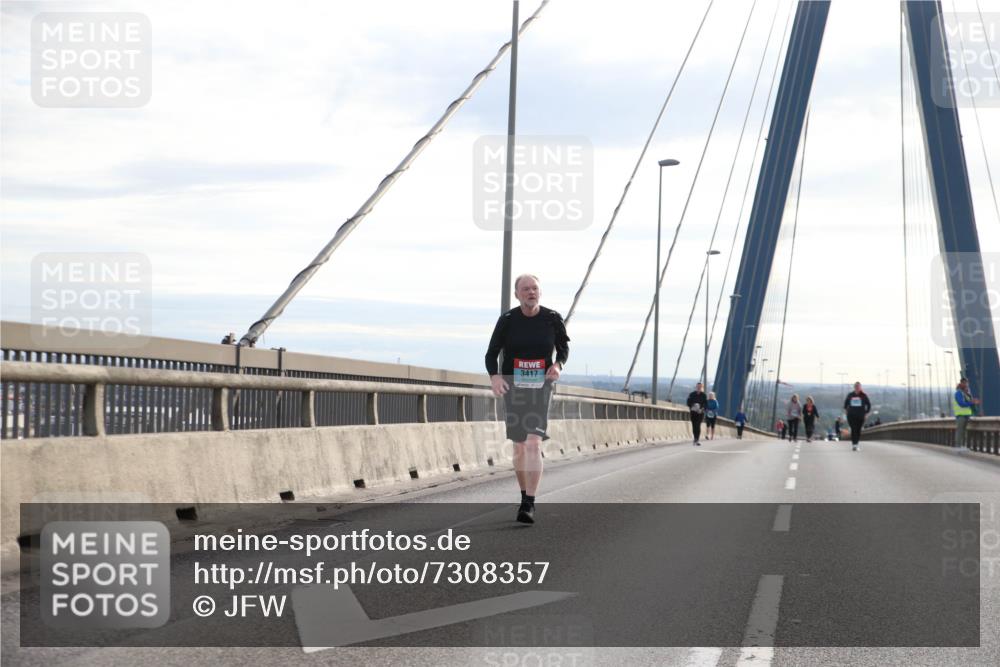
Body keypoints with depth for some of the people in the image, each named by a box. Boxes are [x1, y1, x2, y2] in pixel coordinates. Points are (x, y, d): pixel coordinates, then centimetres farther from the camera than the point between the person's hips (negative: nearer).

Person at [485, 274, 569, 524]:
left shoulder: (552, 319, -5)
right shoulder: (507, 320, -6)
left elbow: (564, 348, 11)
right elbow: (491, 354, -1)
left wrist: (558, 365, -11)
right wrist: (494, 377, -21)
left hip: (540, 389, -1)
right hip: (513, 389, 1)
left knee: (534, 444, -17)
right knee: (519, 447, 10)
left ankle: (529, 505, -18)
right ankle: (524, 497, 29)